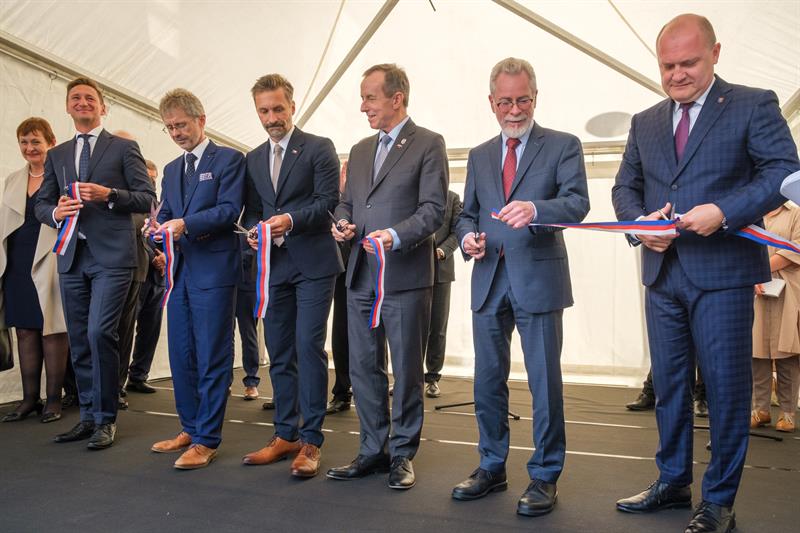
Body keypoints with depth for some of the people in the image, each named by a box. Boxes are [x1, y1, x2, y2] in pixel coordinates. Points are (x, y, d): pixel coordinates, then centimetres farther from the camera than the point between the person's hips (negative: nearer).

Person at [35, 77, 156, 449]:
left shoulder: (124, 148, 7)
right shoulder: (56, 155, 19)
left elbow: (146, 198, 0)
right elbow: (41, 203, 17)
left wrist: (109, 194, -15)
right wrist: (56, 212, -6)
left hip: (111, 255, -5)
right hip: (71, 256, 5)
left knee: (99, 333, -14)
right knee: (79, 340, 8)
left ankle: (106, 419, 0)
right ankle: (89, 416, 20)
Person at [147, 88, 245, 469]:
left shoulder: (229, 159, 0)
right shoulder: (171, 169, 21)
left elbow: (229, 209, -12)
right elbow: (166, 214, 16)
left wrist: (185, 224, -22)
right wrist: (157, 228, -7)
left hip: (214, 270, -7)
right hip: (179, 269, 7)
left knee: (212, 357, -3)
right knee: (180, 355, 12)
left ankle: (206, 440, 4)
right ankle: (190, 429, 25)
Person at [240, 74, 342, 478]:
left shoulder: (318, 148, 0)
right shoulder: (254, 159, 17)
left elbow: (329, 200, -9)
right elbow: (251, 211, 18)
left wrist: (291, 220, -20)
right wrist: (254, 231, -3)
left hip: (313, 263, -6)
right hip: (274, 264, 6)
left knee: (309, 347, -9)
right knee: (279, 352, 10)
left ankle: (310, 440, 0)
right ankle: (286, 435, 21)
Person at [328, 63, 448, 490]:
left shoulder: (428, 144, -2)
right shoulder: (360, 150, 17)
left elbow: (433, 208, -9)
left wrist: (396, 236, -24)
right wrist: (342, 223, -1)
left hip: (404, 277, -6)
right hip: (361, 275, 6)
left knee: (406, 371, 4)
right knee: (363, 368, 11)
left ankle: (402, 454, 18)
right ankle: (372, 451, 24)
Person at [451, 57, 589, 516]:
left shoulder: (563, 146, 2)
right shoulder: (480, 156, 16)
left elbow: (578, 203, -11)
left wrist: (534, 209, -31)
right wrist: (468, 236, -5)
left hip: (538, 278, -4)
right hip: (489, 281, 5)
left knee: (545, 383, 1)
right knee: (488, 380, 12)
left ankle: (545, 476, 17)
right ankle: (492, 467, 28)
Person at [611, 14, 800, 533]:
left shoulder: (754, 105, 0)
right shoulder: (646, 123, 14)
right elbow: (625, 187, 15)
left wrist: (724, 212, -22)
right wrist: (641, 223, -6)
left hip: (723, 271, -5)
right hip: (663, 272, 5)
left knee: (726, 387, 2)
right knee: (668, 383, 13)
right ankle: (673, 482, 30)